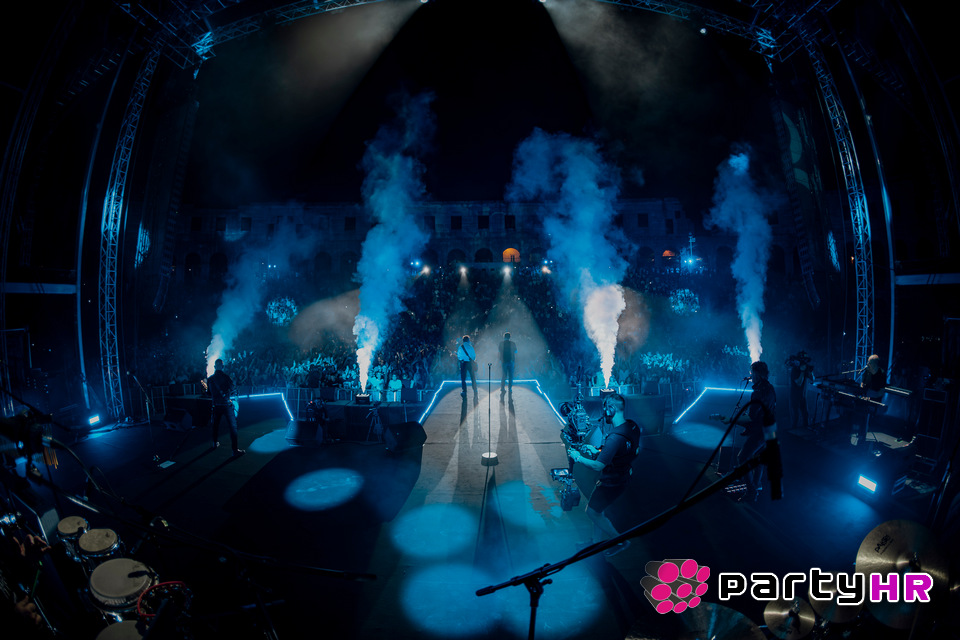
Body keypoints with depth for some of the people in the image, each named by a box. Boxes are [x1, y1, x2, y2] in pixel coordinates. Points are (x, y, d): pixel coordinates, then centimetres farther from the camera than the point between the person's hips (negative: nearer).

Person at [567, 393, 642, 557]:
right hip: (621, 477, 9)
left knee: (592, 512, 9)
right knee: (598, 509, 22)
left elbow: (598, 466, -29)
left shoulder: (615, 437, -35)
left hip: (611, 482, -9)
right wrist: (595, 450, 8)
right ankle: (595, 542, 38)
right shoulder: (632, 426, -6)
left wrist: (578, 457, -15)